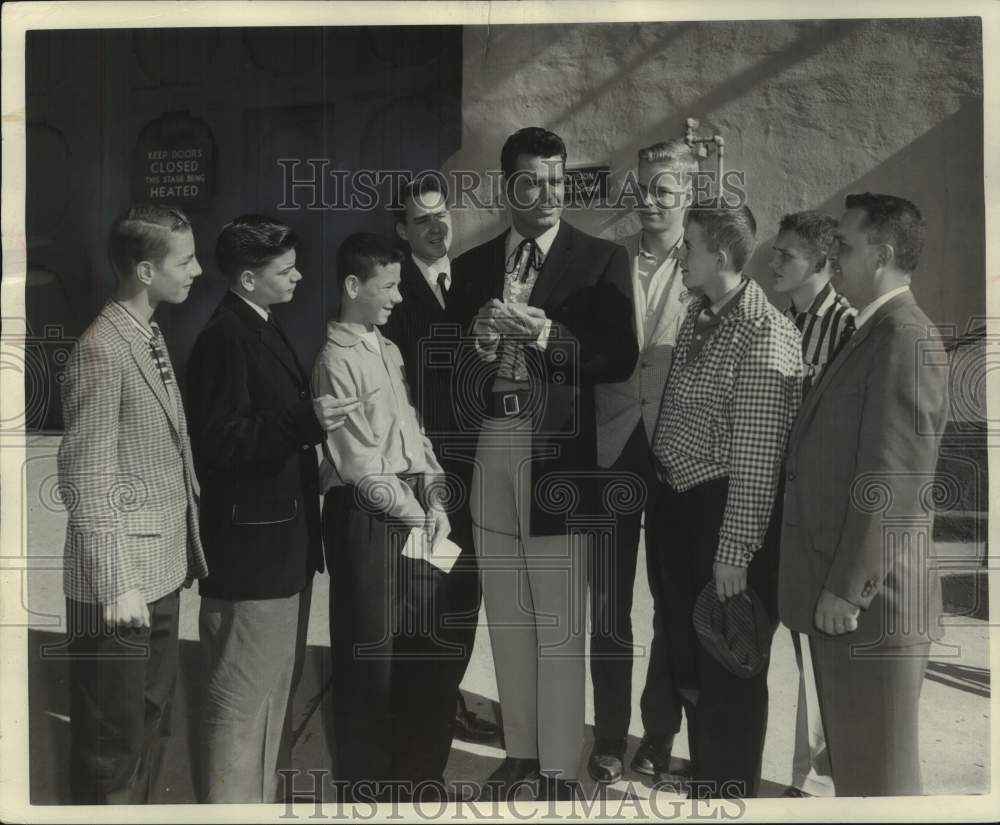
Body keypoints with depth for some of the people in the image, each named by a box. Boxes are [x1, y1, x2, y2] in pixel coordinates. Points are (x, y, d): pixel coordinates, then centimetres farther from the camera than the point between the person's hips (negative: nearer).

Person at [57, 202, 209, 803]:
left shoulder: (153, 336, 9)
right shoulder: (102, 350, -17)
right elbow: (86, 481, -18)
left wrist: (188, 549, 8)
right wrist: (116, 586, -18)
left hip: (163, 574, 8)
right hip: (124, 582, -8)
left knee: (152, 725, 20)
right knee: (112, 741, 8)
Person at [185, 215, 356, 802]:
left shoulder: (263, 330, 13)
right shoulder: (224, 337, -16)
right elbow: (218, 440, -24)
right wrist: (306, 421, -30)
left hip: (284, 539, 10)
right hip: (251, 541, -10)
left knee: (277, 685, 21)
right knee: (242, 698, 0)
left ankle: (261, 797, 37)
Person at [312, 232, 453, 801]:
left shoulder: (389, 349, 13)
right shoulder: (337, 360, -11)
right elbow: (361, 464, -14)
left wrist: (436, 500, 0)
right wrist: (417, 518, -8)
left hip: (415, 513, 7)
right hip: (368, 516, -7)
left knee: (419, 648, 14)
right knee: (369, 656, 6)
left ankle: (419, 775, 32)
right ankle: (368, 785, 24)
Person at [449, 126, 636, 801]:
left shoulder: (602, 259, 0)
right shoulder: (472, 266, 12)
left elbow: (621, 359, -7)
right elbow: (456, 365, 9)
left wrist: (547, 334, -17)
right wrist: (478, 341, -11)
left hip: (558, 450, -4)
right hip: (490, 446, 4)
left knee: (559, 619, 0)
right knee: (507, 612, 14)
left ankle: (560, 767, 16)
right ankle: (520, 749, 30)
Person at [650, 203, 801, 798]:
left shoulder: (763, 334, -19)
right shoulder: (700, 314, 7)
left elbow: (757, 454, -20)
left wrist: (735, 551, -18)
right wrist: (662, 483, 10)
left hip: (730, 509, -8)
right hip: (680, 502, 9)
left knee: (729, 665, 9)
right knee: (688, 652, 21)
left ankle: (731, 793, 32)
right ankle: (703, 782, 44)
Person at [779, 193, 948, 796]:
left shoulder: (906, 339, -16)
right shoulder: (872, 335, 15)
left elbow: (892, 482, -21)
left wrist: (847, 590, -18)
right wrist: (833, 584, 15)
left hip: (870, 598, -9)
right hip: (838, 590, 9)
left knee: (877, 769, 6)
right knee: (851, 757, 20)